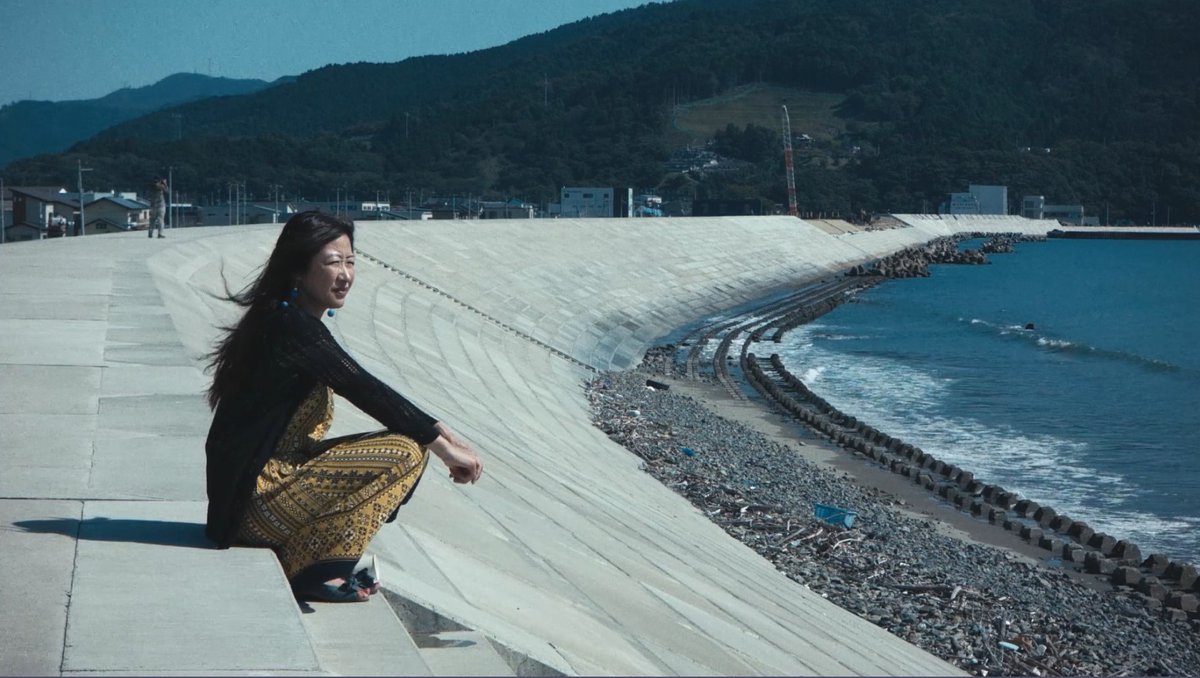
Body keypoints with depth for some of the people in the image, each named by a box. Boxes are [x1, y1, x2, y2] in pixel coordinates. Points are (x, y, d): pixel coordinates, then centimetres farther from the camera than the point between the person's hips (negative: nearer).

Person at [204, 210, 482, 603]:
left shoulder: (293, 320, 13)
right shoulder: (291, 325, -17)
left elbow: (364, 391, 15)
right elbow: (364, 391, -17)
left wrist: (438, 431, 7)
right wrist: (441, 445, -11)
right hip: (256, 496, -10)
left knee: (413, 438, 12)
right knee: (405, 453, -15)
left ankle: (300, 555, 9)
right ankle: (313, 569, -7)